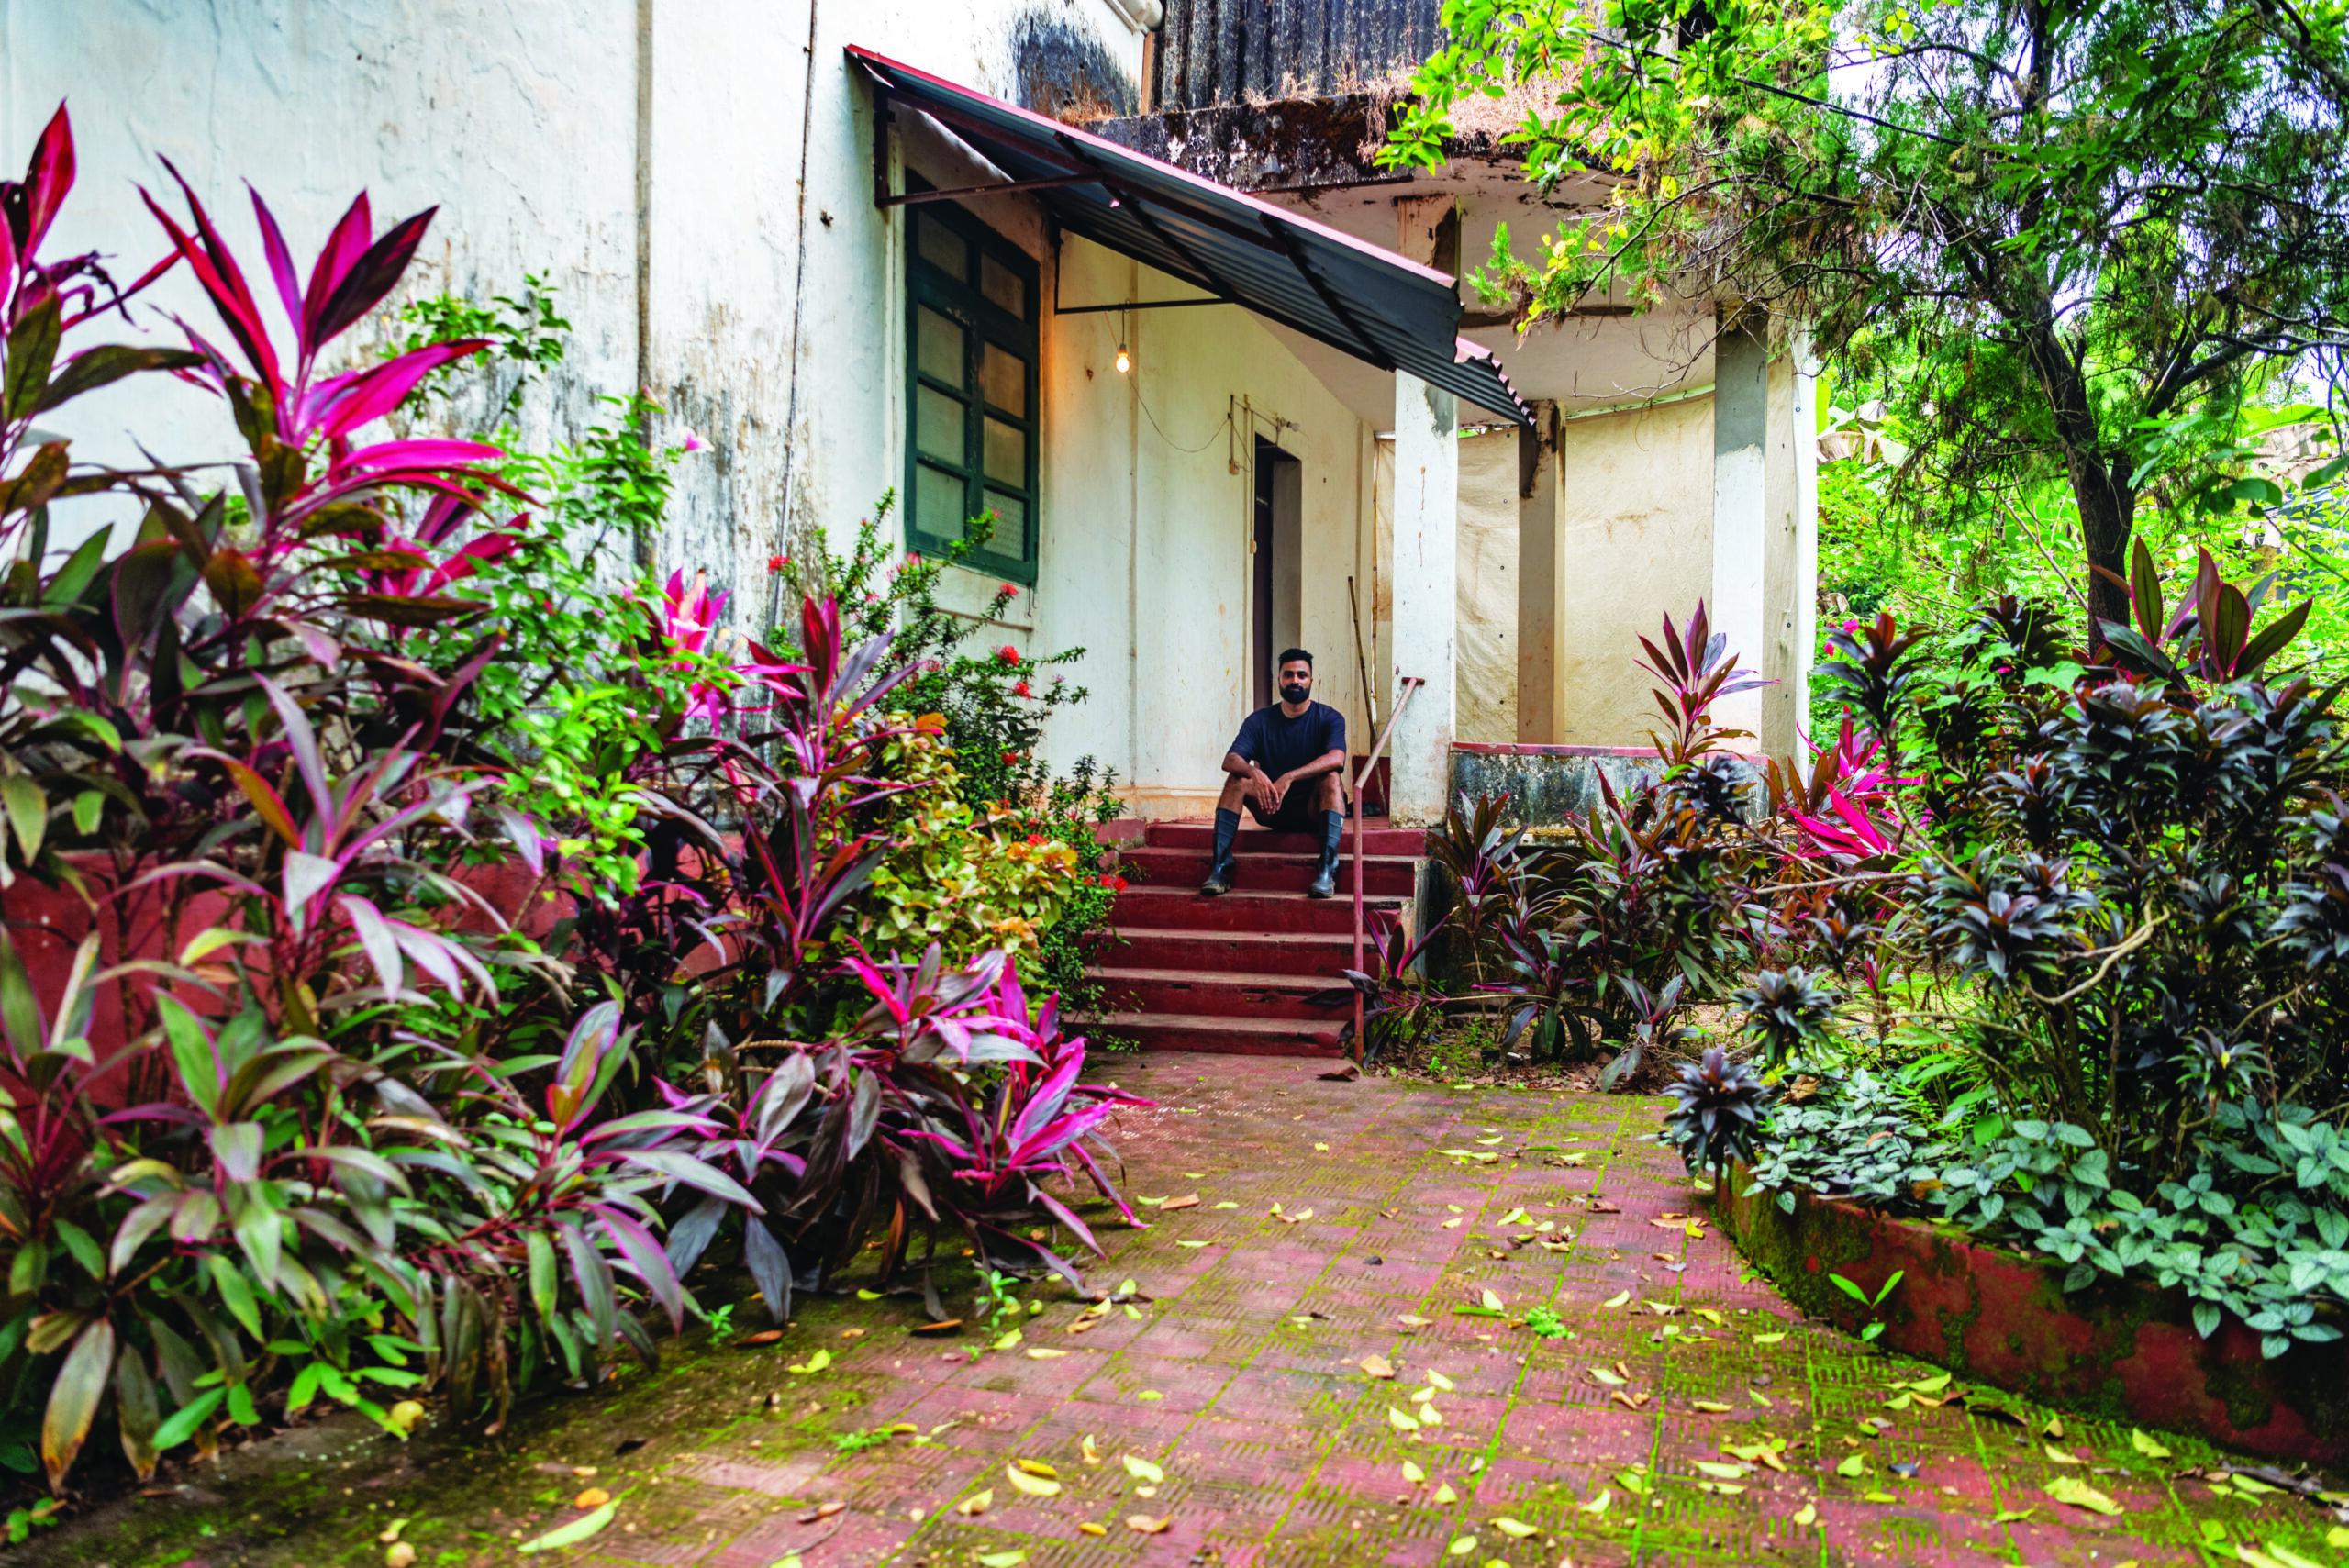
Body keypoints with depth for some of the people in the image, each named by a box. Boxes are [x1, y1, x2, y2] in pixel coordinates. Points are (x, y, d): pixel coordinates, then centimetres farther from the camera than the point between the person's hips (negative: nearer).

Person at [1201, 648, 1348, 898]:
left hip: (1313, 810, -2)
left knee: (1330, 777, -31)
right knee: (1237, 778, -20)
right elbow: (1230, 760, -12)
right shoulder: (1260, 720, 3)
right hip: (1272, 811, 3)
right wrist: (1255, 773, -36)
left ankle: (1327, 869, -42)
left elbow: (1336, 758, -26)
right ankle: (1219, 866, -28)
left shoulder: (1329, 718, -4)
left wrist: (1289, 778, -38)